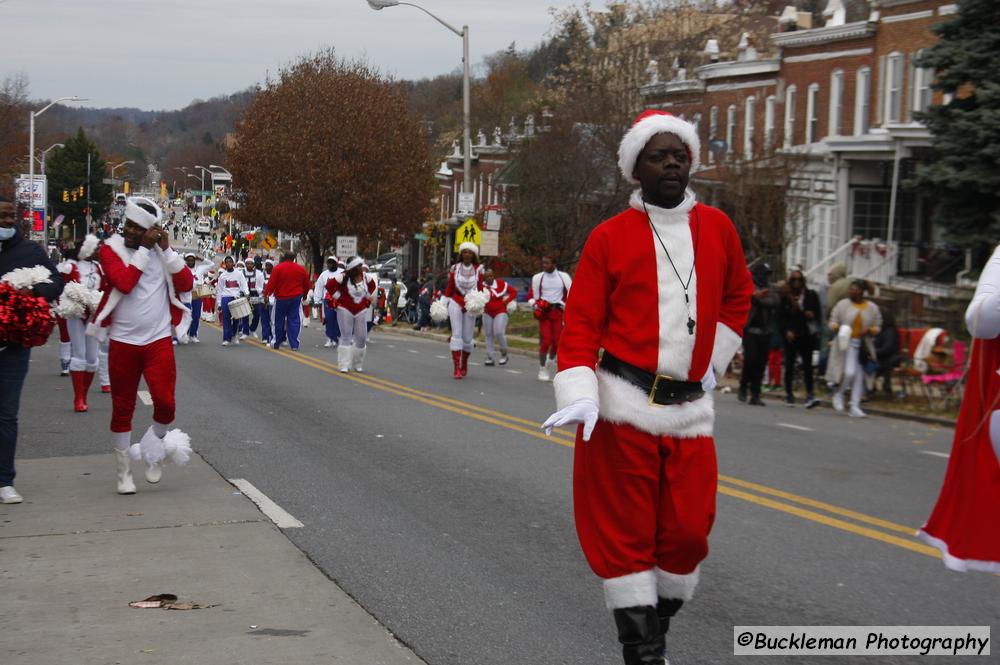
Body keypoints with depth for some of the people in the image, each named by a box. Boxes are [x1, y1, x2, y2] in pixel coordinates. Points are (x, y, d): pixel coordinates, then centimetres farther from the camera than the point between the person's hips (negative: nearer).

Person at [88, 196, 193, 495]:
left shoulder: (161, 251, 6)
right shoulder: (111, 249, -3)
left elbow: (186, 284, -4)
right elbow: (124, 282, -21)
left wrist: (167, 249, -10)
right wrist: (144, 248, -17)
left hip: (158, 340, 1)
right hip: (123, 342, -1)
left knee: (165, 402, -12)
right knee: (122, 409, 6)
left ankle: (153, 451, 18)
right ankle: (123, 473, 19)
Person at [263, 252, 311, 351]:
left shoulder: (278, 268, -6)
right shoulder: (301, 269, 4)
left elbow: (271, 283, -8)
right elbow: (307, 285, 12)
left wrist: (266, 294, 2)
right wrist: (304, 294, 28)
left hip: (281, 298, -2)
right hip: (296, 298, 2)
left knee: (279, 321, 10)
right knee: (294, 320, 3)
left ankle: (277, 343, 18)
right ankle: (294, 345, -4)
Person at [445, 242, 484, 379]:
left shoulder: (478, 270, 2)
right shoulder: (455, 268, 3)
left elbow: (480, 289, 2)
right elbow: (449, 288, 9)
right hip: (456, 303, 0)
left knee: (467, 337, 3)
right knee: (456, 334, -10)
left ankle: (464, 365, 27)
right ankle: (457, 368, -14)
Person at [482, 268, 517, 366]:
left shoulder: (501, 284, -10)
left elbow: (514, 292, 1)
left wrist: (507, 301, -7)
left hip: (501, 312, -3)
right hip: (487, 313, 3)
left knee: (498, 333, -17)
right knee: (488, 335, 6)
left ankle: (504, 354, 6)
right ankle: (489, 358, 15)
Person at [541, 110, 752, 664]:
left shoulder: (717, 228, 7)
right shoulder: (610, 236, -2)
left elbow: (738, 296, 24)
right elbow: (580, 323, -3)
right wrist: (579, 395, -15)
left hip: (690, 407, 3)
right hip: (622, 408, -3)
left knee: (688, 531, 5)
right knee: (626, 534, 1)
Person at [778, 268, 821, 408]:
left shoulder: (811, 295, 6)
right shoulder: (785, 297, 3)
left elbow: (818, 314, 11)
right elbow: (780, 317, 2)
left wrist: (812, 315, -11)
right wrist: (786, 331, -10)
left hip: (807, 336, 0)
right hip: (790, 336, 0)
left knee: (807, 365, -5)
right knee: (789, 365, 4)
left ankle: (810, 394, -8)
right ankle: (789, 394, 14)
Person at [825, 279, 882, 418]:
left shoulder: (872, 308, 6)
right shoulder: (842, 305, 3)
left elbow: (877, 328, 8)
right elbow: (833, 322, 3)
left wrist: (869, 330, -13)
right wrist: (836, 328, -19)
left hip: (864, 346, 2)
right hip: (847, 344, -2)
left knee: (859, 376, 2)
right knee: (849, 372, -16)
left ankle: (855, 406, 7)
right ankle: (839, 393, 12)